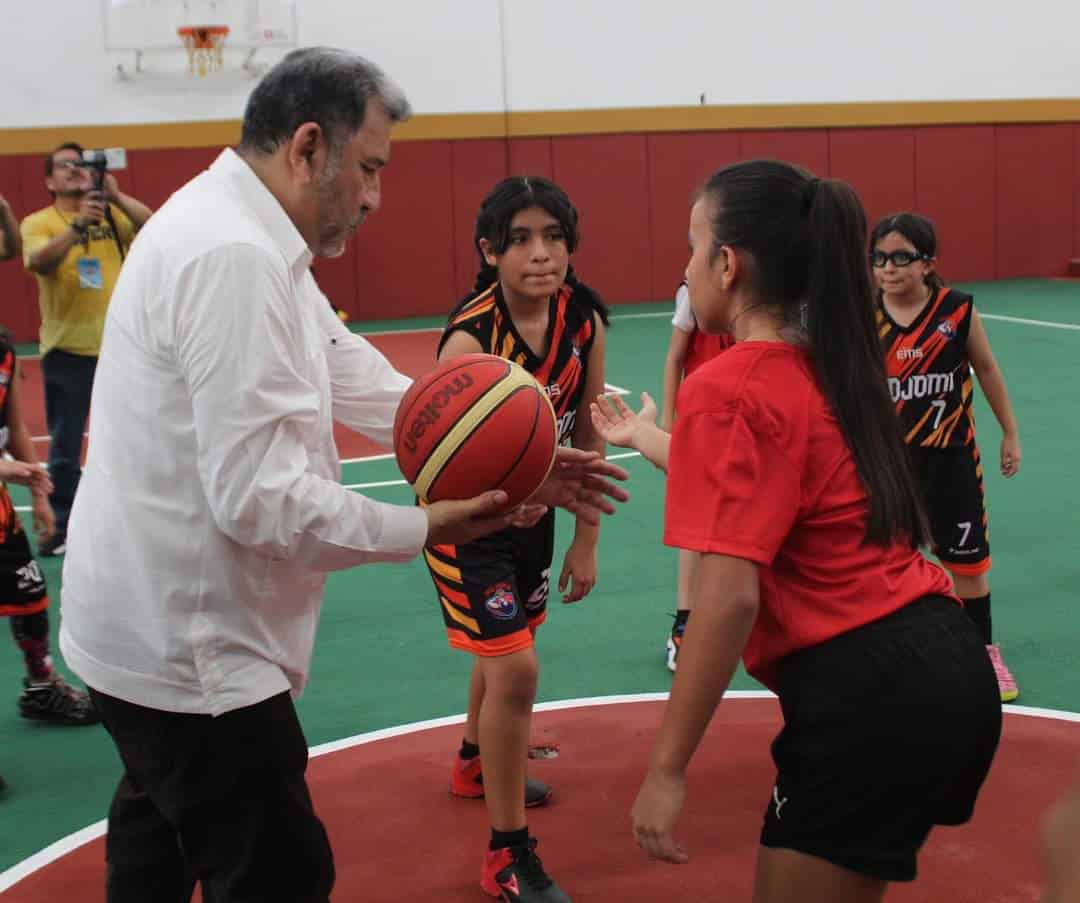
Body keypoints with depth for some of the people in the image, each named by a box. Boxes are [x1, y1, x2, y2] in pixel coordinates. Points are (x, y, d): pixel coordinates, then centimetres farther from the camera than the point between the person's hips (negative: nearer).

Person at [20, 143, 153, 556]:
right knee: (64, 447, 3)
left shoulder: (112, 214, 7)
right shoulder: (39, 222, 0)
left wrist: (115, 196, -21)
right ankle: (63, 527, 10)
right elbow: (39, 263, -18)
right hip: (67, 349, -2)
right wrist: (78, 225, -29)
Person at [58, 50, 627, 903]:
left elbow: (368, 386, 7)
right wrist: (421, 530, -18)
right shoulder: (234, 258, -24)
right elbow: (258, 498, -28)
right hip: (191, 650, -11)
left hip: (154, 629, 11)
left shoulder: (235, 235, 9)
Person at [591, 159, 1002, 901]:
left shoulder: (726, 388, -12)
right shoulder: (825, 369, 13)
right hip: (946, 670, 9)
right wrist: (641, 437, 43)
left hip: (869, 696, -9)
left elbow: (729, 597, -21)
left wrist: (666, 770, -16)